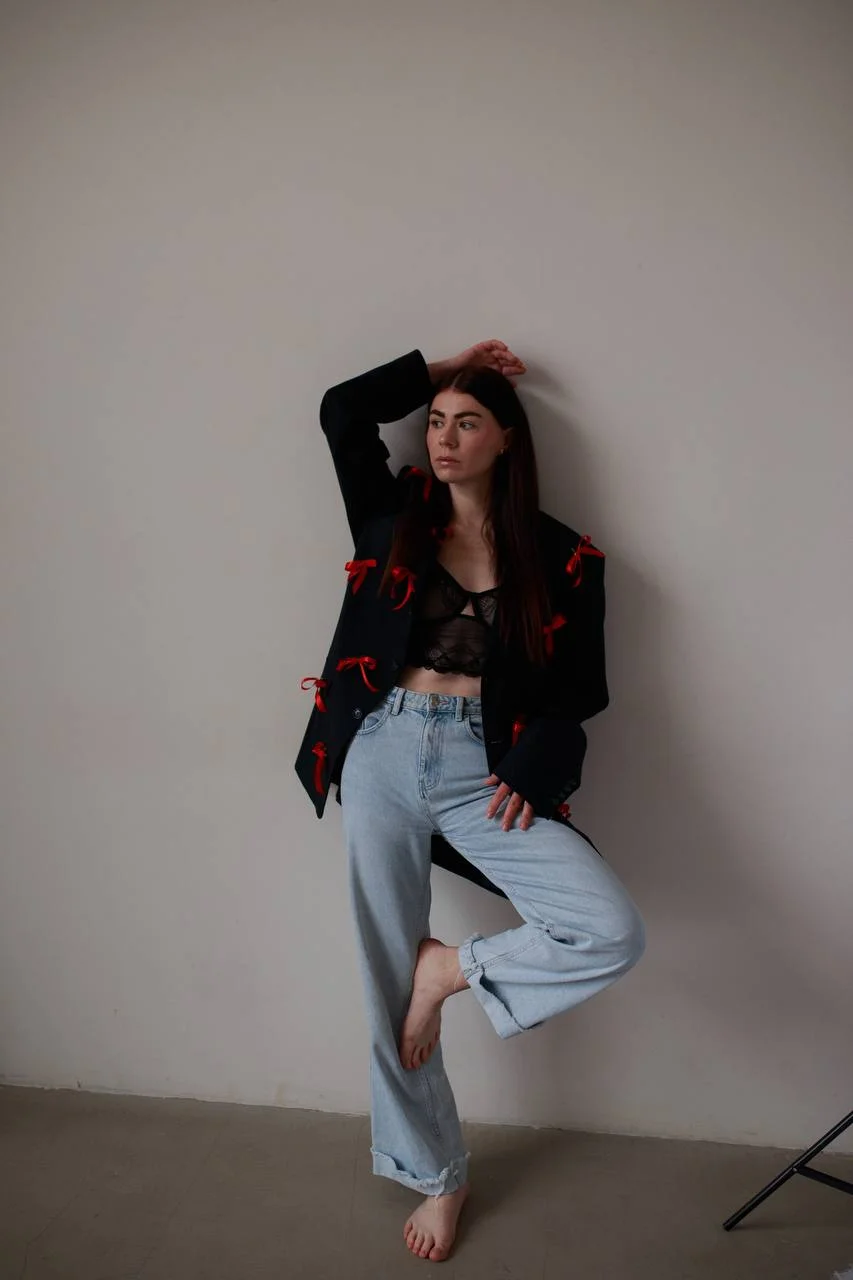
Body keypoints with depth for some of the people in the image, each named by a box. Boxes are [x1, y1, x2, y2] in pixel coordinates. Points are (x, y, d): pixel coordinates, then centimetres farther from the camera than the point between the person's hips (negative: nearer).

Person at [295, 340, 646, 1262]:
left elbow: (578, 692, 4)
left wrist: (529, 773, -11)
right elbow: (342, 409, 6)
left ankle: (455, 967, 6)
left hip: (485, 770, -1)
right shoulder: (396, 518, 9)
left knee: (614, 934, -19)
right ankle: (436, 1176, 30)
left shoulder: (562, 559, 3)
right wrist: (441, 368, 12)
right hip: (383, 760, 1)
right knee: (388, 979, 7)